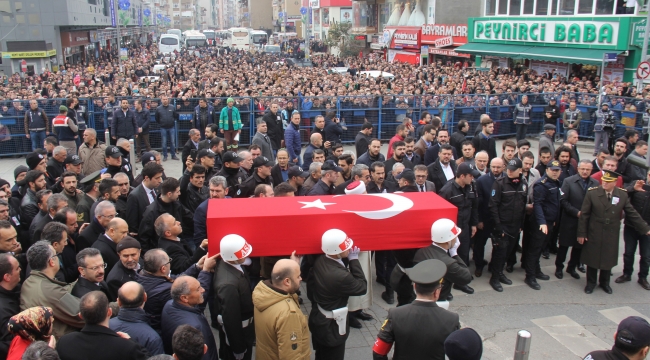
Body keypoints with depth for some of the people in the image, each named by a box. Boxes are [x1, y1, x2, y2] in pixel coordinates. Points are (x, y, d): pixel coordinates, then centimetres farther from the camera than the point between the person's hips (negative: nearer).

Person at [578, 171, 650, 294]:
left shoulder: (623, 195, -4)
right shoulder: (592, 193, -11)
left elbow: (632, 213, 3)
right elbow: (584, 215, -8)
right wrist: (581, 233, -8)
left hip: (612, 235, 2)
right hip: (594, 234, -2)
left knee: (609, 259, 13)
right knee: (592, 259, 9)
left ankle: (605, 282, 34)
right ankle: (591, 283, 27)